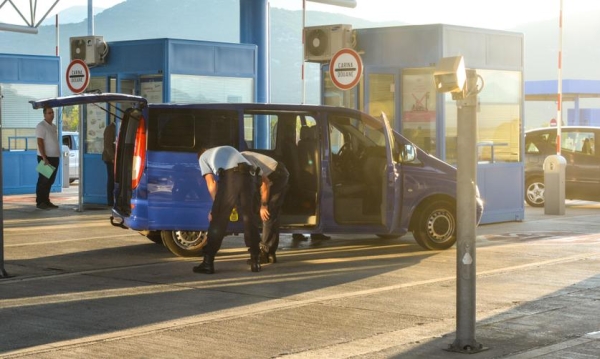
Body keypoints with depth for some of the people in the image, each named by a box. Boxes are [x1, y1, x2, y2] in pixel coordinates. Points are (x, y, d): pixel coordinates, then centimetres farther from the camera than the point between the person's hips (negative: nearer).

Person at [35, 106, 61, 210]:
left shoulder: (54, 126, 14)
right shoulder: (41, 126, -10)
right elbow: (40, 143, -16)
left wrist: (58, 156, 15)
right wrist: (44, 158, -22)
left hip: (55, 157, 8)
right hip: (45, 157, -8)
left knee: (50, 181, 10)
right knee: (43, 181, -4)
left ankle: (46, 201, 16)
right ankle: (40, 202, 0)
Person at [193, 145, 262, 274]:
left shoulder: (203, 157, 24)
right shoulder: (228, 148, 39)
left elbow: (211, 183, 11)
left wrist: (216, 206, 19)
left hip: (230, 177, -4)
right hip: (248, 175, 4)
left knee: (218, 220, 3)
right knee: (249, 218, 15)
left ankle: (208, 263, 4)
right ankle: (255, 261, 18)